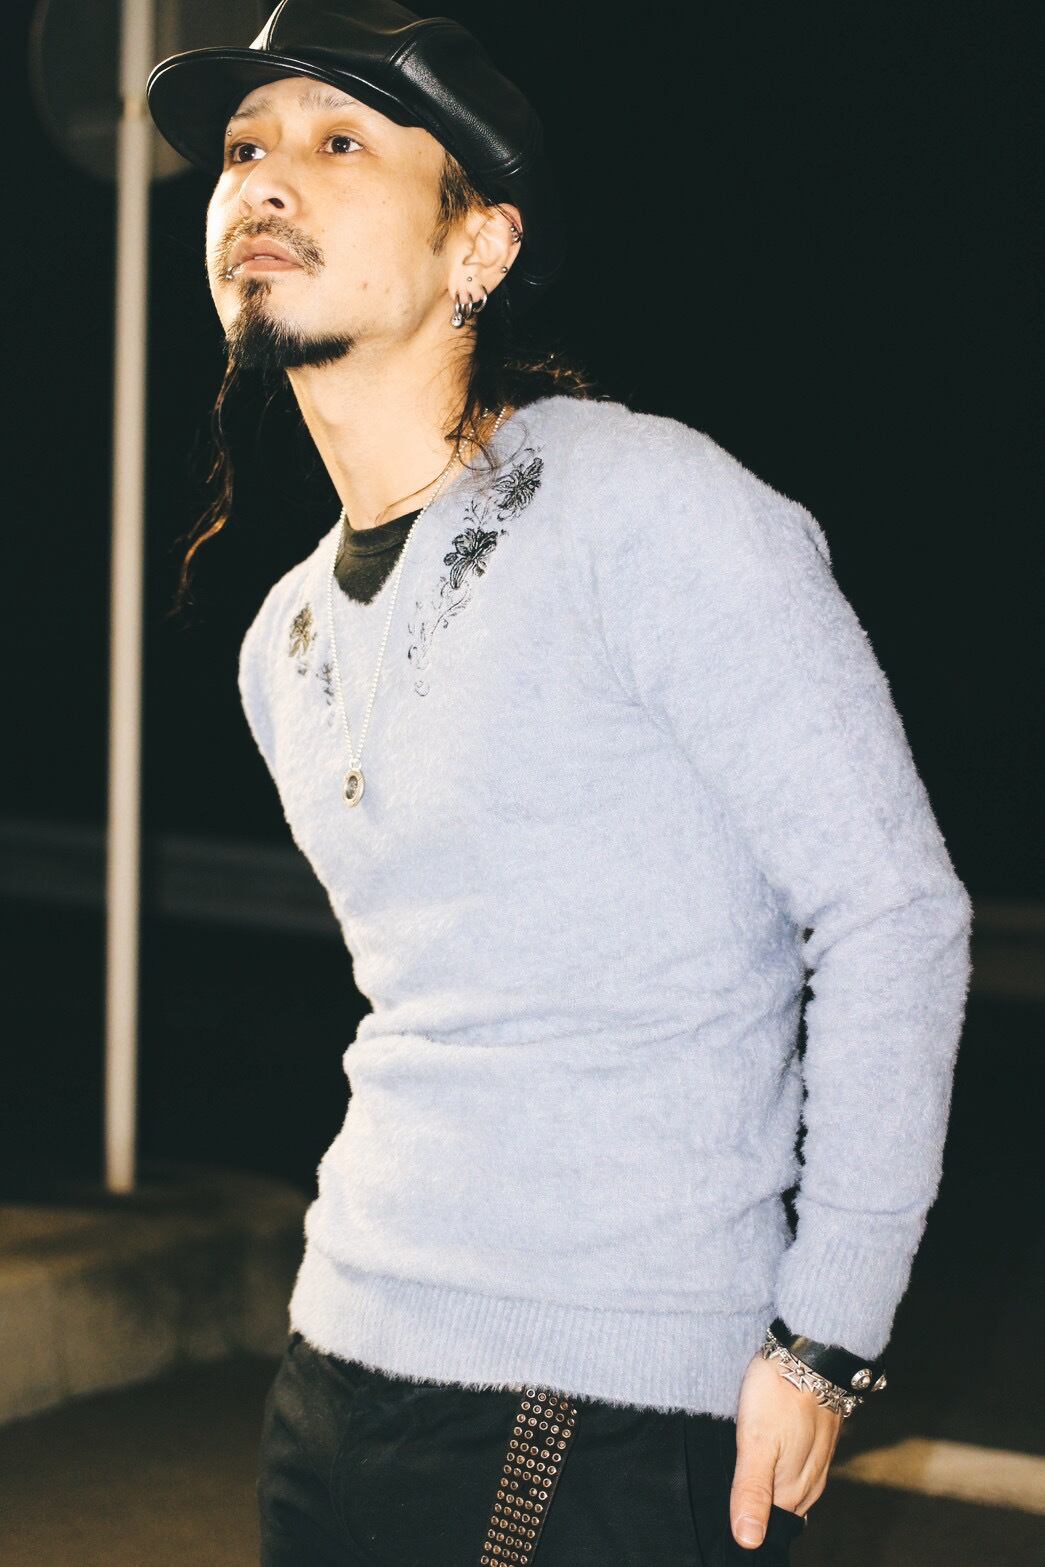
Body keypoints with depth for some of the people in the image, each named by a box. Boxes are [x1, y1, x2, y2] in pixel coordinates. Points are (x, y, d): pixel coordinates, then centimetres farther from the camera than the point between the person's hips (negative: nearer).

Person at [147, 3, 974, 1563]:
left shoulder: (653, 511, -11)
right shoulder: (288, 644, 11)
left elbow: (893, 908, -13)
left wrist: (826, 1338, -13)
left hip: (617, 1413, -6)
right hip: (337, 1372, 7)